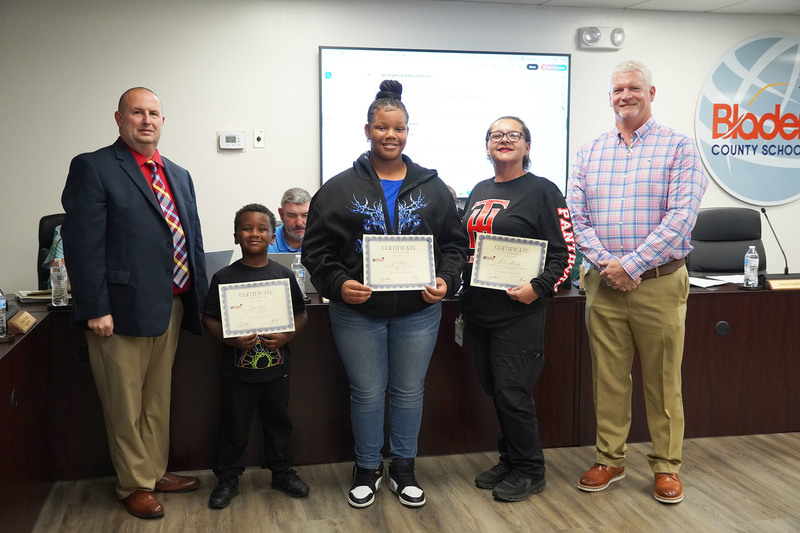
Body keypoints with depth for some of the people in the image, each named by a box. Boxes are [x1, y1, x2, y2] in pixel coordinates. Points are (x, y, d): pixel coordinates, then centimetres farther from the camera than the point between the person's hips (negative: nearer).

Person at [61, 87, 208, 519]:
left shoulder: (179, 175, 14)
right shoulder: (92, 168, -7)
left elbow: (193, 240, 15)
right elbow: (82, 244, -13)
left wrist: (199, 298, 9)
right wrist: (95, 308, -18)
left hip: (172, 306, 7)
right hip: (123, 309, -6)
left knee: (158, 399, 19)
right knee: (125, 405, 7)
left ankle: (156, 471, 36)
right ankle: (135, 484, 24)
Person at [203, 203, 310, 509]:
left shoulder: (284, 275, 0)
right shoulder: (224, 277, -4)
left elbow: (300, 314, 4)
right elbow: (209, 319, -3)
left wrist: (286, 336, -14)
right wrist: (231, 339, -20)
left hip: (276, 366, 2)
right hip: (237, 369, -2)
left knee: (278, 420, 16)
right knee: (234, 425, 9)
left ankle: (282, 471, 34)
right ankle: (228, 478, 26)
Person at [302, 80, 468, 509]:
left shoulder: (431, 187, 5)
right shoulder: (339, 189, -1)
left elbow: (454, 243, 8)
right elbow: (316, 247, -1)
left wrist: (446, 280, -8)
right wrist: (338, 284, -16)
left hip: (418, 311, 2)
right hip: (357, 311, -1)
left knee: (409, 391, 13)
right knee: (367, 392, 10)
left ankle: (403, 469, 32)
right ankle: (367, 469, 30)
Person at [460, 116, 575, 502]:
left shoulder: (542, 190, -5)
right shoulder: (479, 191, 15)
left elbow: (565, 251, -9)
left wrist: (539, 287, -21)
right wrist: (462, 297, 10)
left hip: (518, 312, -6)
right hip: (478, 310, 7)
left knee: (512, 392, -4)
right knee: (493, 389, 14)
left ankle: (529, 471, 15)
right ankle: (509, 460, 30)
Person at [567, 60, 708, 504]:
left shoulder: (677, 147, -1)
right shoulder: (589, 153, 10)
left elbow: (681, 216, -12)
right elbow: (576, 215, 3)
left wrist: (631, 265, -16)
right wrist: (604, 263, -12)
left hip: (659, 284, -3)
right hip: (604, 284, 3)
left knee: (662, 382, 6)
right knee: (608, 379, 10)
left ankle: (666, 466, 21)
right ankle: (609, 460, 24)